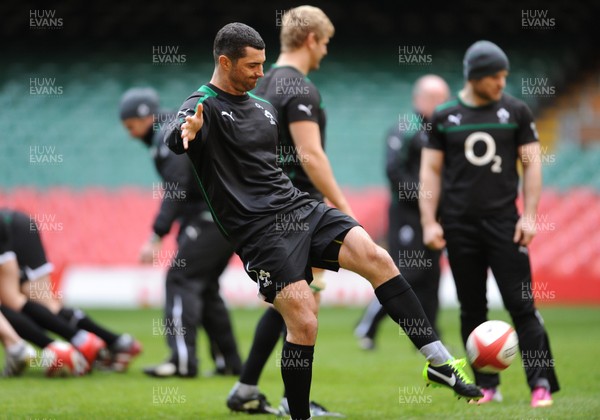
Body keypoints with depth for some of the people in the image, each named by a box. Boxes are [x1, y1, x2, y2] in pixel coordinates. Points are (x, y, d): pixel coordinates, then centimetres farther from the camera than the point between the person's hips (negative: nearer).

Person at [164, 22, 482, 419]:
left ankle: (440, 362, -14)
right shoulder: (204, 106, -5)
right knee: (304, 324, -17)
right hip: (260, 230, -6)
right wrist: (187, 131, -52)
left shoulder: (264, 107, 18)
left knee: (376, 258, -16)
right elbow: (172, 138, -28)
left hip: (300, 207, 6)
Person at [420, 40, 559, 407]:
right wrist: (429, 222, 0)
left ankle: (542, 383, -7)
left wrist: (529, 215, -5)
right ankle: (486, 385, 13)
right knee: (472, 309, 6)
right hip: (460, 225, 1)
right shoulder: (444, 117, 6)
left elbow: (532, 164, 4)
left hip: (503, 220, -1)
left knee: (522, 305, -8)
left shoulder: (516, 112, 4)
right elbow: (431, 171, 8)